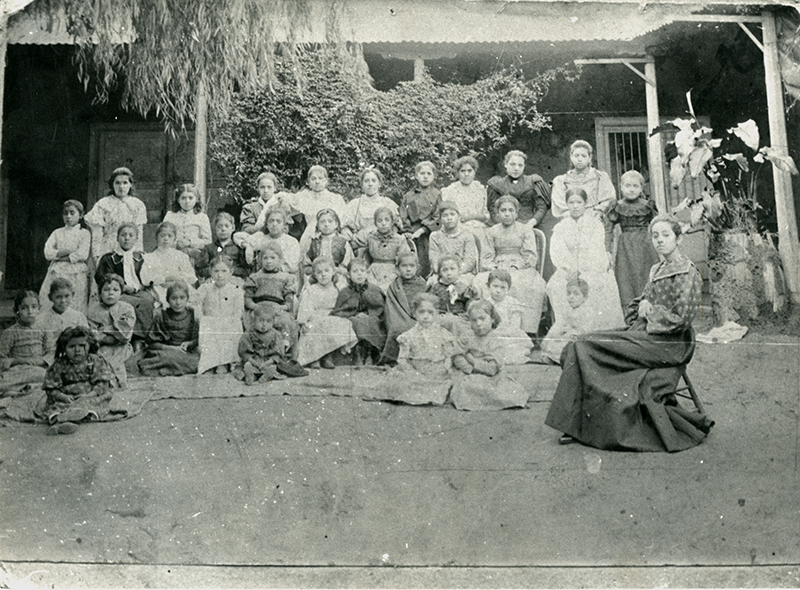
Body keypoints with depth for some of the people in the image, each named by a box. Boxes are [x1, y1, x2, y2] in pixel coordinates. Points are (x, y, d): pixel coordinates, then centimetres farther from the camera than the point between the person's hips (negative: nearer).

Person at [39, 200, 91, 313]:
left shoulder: (84, 233, 6)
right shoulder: (57, 233, 16)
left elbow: (83, 255, -9)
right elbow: (47, 253, 3)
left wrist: (59, 257, -5)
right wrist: (68, 251, -9)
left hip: (76, 275, -3)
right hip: (56, 274, 3)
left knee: (76, 307, -8)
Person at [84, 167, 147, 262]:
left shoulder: (137, 205, 8)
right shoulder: (103, 205, 1)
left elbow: (139, 234, 7)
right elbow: (97, 235, -2)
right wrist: (96, 255, -8)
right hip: (109, 251, -2)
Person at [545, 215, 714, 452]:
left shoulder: (687, 273, -6)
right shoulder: (657, 270, 19)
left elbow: (682, 320, -15)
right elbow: (636, 305, 27)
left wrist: (650, 311, -6)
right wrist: (636, 322, 7)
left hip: (666, 345, -8)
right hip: (645, 336, 8)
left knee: (586, 348, -19)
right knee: (581, 346, -11)